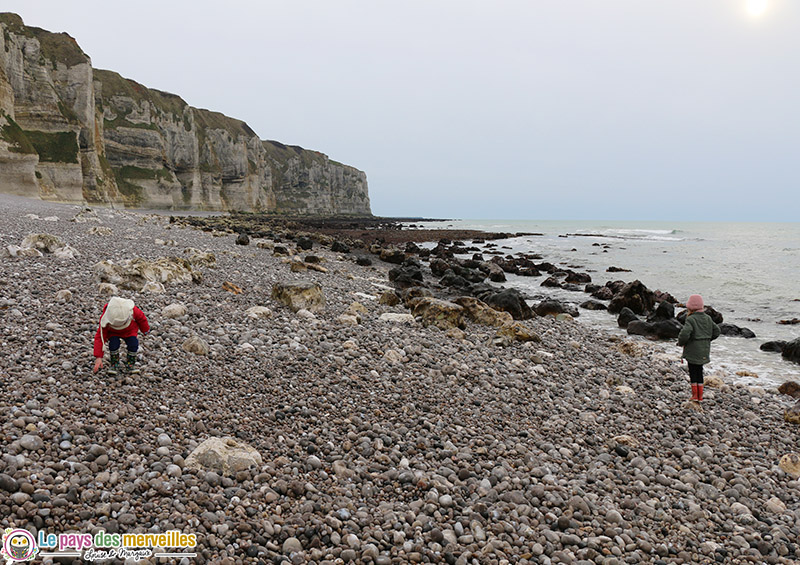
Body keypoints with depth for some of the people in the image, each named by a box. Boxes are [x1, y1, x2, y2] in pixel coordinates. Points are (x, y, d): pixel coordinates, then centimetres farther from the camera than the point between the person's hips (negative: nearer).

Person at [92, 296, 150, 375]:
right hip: (113, 333, -1)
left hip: (130, 331, 1)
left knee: (133, 345, -24)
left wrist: (145, 330, 8)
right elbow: (99, 337, -32)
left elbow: (141, 318, -11)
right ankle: (114, 364, -1)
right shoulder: (105, 320, -35)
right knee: (113, 344, -30)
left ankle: (130, 364, 3)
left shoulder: (133, 311, -36)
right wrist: (98, 357, -36)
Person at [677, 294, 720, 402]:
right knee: (699, 372, 15)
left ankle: (695, 395, 10)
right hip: (704, 350, 6)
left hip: (693, 351, -6)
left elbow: (684, 334, -29)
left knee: (693, 372, 7)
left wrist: (680, 342, -10)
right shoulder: (708, 318, 3)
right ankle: (700, 396, 19)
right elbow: (716, 331, 11)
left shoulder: (691, 319, -19)